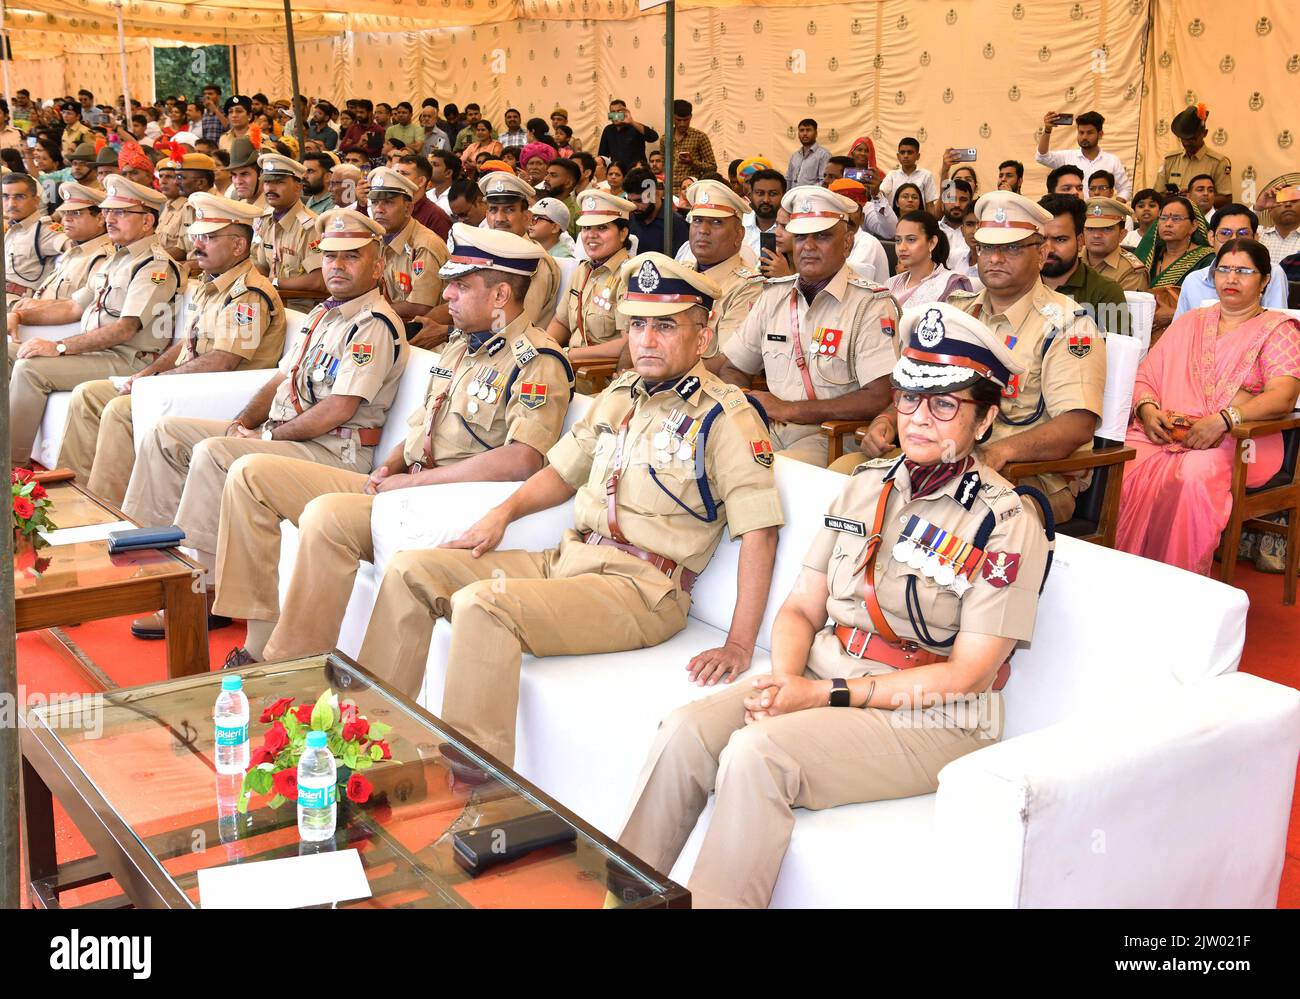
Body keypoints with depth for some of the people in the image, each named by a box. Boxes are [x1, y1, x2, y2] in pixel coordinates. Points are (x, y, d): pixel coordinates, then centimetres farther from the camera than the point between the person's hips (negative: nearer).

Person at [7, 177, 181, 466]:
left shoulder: (155, 266, -12)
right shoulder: (117, 259, 20)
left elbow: (125, 329, -22)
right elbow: (74, 306, 25)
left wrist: (59, 347, -23)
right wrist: (20, 315, 11)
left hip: (128, 361, -10)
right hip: (95, 353, 10)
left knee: (30, 368, -23)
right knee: (8, 353, 3)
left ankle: (14, 461, -15)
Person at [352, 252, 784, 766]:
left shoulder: (725, 417, -8)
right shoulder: (620, 394, 16)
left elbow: (760, 529, -16)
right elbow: (564, 471, 28)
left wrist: (739, 645, -23)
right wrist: (504, 511, 9)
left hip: (642, 589, -8)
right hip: (567, 560, 8)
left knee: (481, 603, -31)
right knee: (409, 570, 1)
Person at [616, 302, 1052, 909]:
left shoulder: (1007, 524, -9)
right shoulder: (866, 487, 10)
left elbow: (966, 676, -13)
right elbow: (801, 608, 11)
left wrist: (826, 695, -17)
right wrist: (785, 680, -11)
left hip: (929, 722, -6)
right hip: (823, 682, 6)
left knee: (756, 753, -29)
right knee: (686, 731, -19)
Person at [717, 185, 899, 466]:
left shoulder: (871, 305, -4)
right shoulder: (774, 295, 14)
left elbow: (879, 398, -14)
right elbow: (732, 369, 20)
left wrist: (787, 409, -14)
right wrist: (746, 401, -5)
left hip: (833, 437, -5)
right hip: (768, 430, 6)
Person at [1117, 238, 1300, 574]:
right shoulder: (1188, 323, 27)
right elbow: (1146, 376, 21)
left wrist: (1222, 420, -20)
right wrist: (1147, 409, -3)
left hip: (1235, 442, -3)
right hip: (1163, 432, 4)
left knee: (1195, 473, -38)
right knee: (1125, 467, -29)